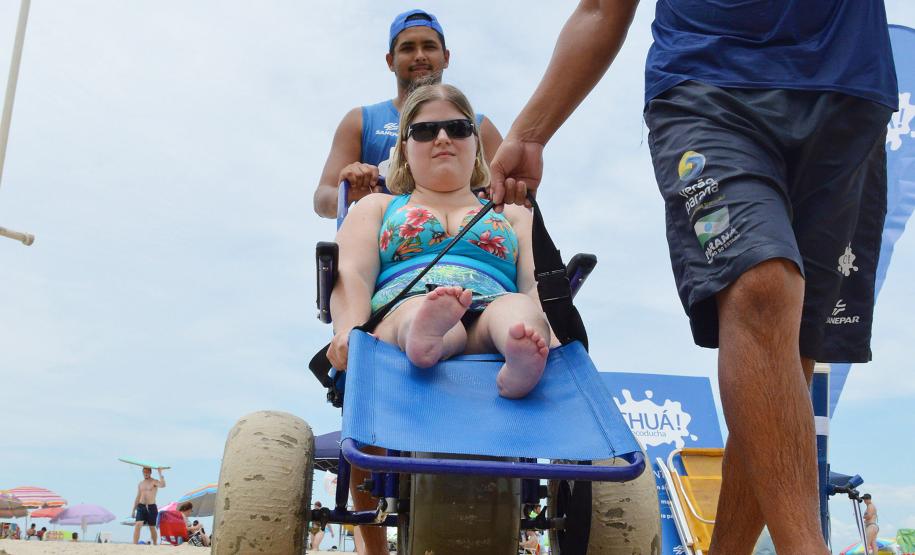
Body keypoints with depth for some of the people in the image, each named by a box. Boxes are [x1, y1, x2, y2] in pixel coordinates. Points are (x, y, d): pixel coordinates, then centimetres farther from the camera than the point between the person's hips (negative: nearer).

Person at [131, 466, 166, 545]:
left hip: (151, 507, -3)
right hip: (141, 507, 3)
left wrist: (160, 473, -25)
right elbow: (138, 498, 18)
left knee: (152, 527, 6)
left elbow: (163, 485, -27)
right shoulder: (141, 483, 13)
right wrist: (133, 509, 16)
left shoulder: (154, 482, -3)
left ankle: (155, 545, 20)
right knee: (138, 525, -15)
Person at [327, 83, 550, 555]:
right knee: (420, 309, -37)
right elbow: (352, 274, 10)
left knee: (516, 309, -35)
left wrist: (545, 328, -12)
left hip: (491, 320, 1)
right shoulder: (377, 208, 31)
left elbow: (539, 283, 13)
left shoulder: (512, 213, 32)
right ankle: (424, 337, -71)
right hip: (400, 318, 0)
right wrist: (349, 331, -14)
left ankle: (523, 356, -68)